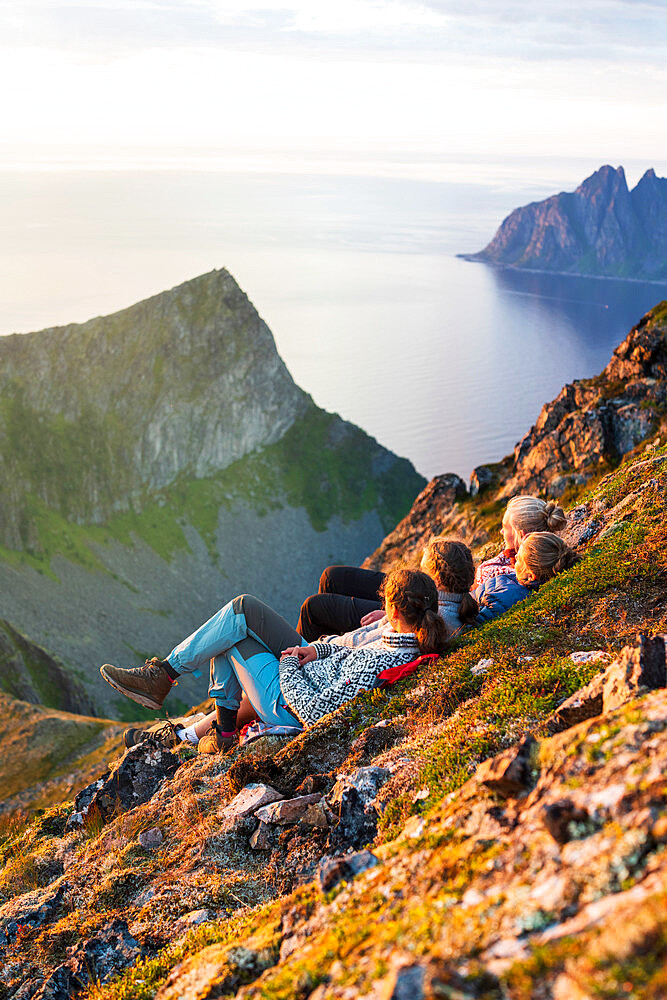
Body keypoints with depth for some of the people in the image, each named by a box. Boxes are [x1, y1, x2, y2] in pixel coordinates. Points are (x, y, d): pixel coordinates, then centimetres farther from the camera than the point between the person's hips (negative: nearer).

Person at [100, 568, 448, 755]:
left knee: (231, 627, -4)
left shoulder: (375, 666, -36)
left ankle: (162, 676, 15)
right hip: (311, 671, 9)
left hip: (290, 706, -9)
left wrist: (287, 667, -16)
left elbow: (314, 714, -31)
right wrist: (318, 650, -5)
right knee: (244, 607, 6)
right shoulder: (417, 640, -9)